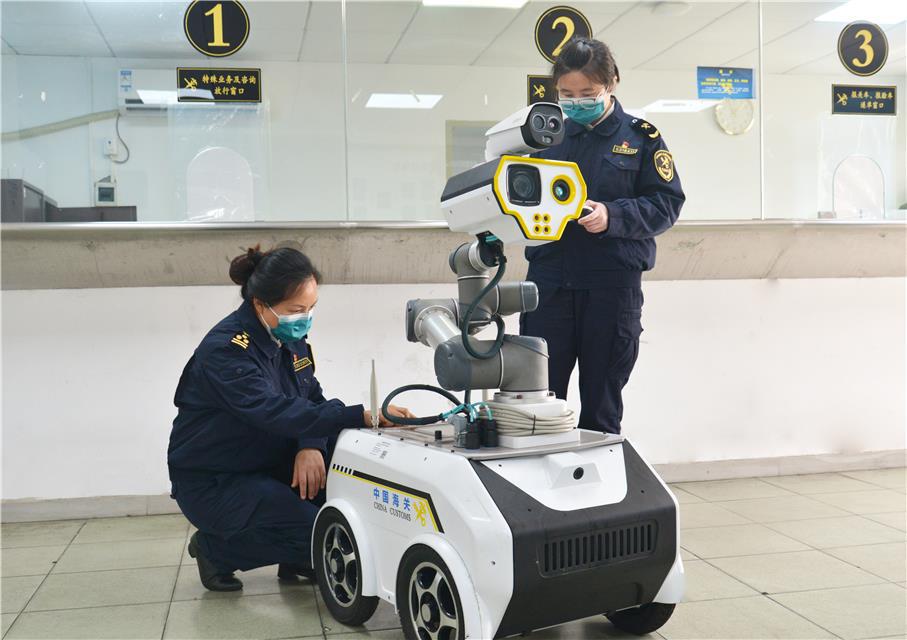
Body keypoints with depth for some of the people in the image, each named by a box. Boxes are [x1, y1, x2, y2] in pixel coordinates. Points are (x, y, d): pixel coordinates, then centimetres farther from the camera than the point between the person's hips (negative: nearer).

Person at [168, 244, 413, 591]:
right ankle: (215, 548, 1)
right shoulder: (224, 350, -26)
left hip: (269, 464, 8)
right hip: (212, 484, -7)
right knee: (318, 533, -23)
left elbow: (311, 399, 0)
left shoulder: (289, 336, -1)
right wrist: (363, 416, -47)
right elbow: (276, 412, -39)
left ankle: (298, 559, 5)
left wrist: (311, 446, -23)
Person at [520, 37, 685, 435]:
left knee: (601, 404, 9)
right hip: (548, 278, 2)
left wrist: (612, 216, -18)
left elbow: (666, 204, -2)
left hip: (612, 282, -2)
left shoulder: (641, 137, 4)